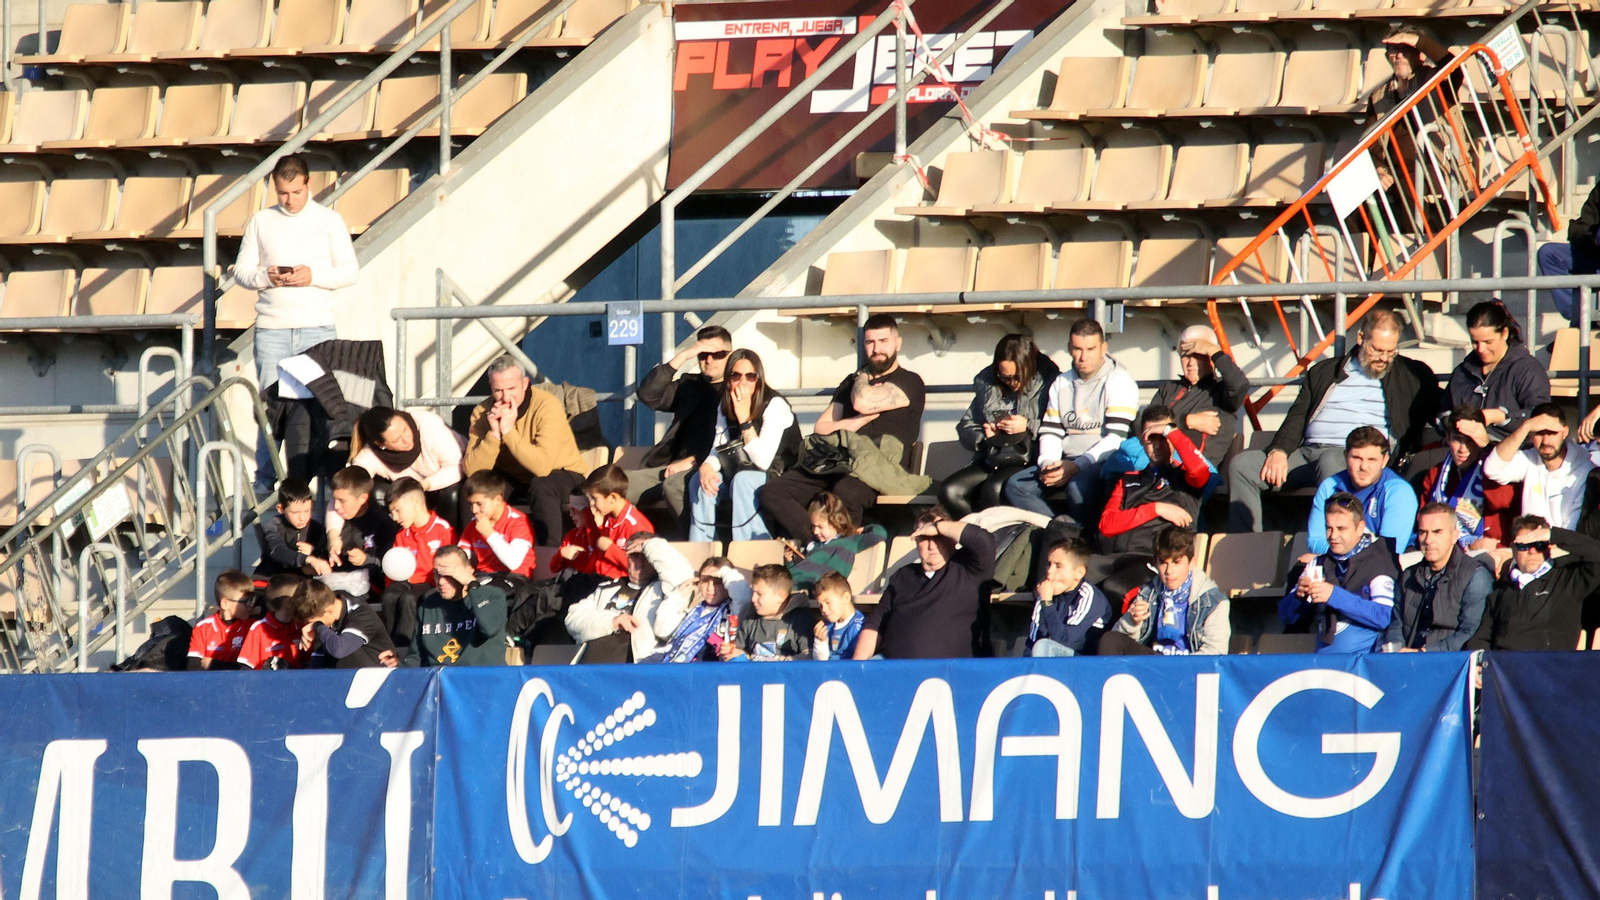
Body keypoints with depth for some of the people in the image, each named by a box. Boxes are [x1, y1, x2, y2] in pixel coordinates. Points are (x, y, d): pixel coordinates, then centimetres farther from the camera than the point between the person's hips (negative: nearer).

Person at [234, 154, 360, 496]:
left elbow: (350, 272, 4)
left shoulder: (330, 221, 8)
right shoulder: (261, 222, 10)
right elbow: (241, 270, 10)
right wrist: (266, 277, -11)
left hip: (317, 327, 0)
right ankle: (264, 482, 0)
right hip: (272, 328, 1)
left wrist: (314, 276, -12)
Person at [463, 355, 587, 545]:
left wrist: (508, 431, -37)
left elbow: (543, 467, -36)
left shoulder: (547, 406, -25)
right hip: (514, 478, 4)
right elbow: (472, 471, -20)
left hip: (562, 474, -4)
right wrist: (494, 433, -31)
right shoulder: (482, 413, -11)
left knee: (541, 487, -36)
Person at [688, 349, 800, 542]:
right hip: (739, 473, 6)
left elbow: (763, 461, -25)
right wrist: (707, 466, -22)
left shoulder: (774, 405, -17)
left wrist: (744, 418, -27)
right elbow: (718, 450, 2)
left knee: (742, 480, -35)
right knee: (700, 480, -17)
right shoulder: (725, 408, 4)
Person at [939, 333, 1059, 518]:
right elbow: (965, 428, 18)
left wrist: (1029, 426, -17)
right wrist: (983, 435, -2)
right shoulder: (987, 383, 13)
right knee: (949, 491, -18)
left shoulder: (1048, 384, -3)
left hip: (1026, 462, -6)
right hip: (991, 461, 6)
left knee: (994, 488, -34)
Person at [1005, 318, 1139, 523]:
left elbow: (1116, 438, -13)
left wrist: (1077, 466, -21)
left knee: (1078, 486, -38)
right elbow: (1050, 432, 15)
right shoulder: (1062, 383, 17)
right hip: (1067, 462, 7)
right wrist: (1048, 464, -6)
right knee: (1017, 486, -16)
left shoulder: (1119, 381, -4)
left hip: (1102, 463, -7)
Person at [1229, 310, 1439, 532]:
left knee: (1331, 463, -41)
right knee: (1241, 464, -16)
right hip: (1306, 453, 4)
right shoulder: (1324, 372, 23)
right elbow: (1297, 417, 18)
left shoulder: (1411, 376, 17)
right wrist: (1279, 451, -2)